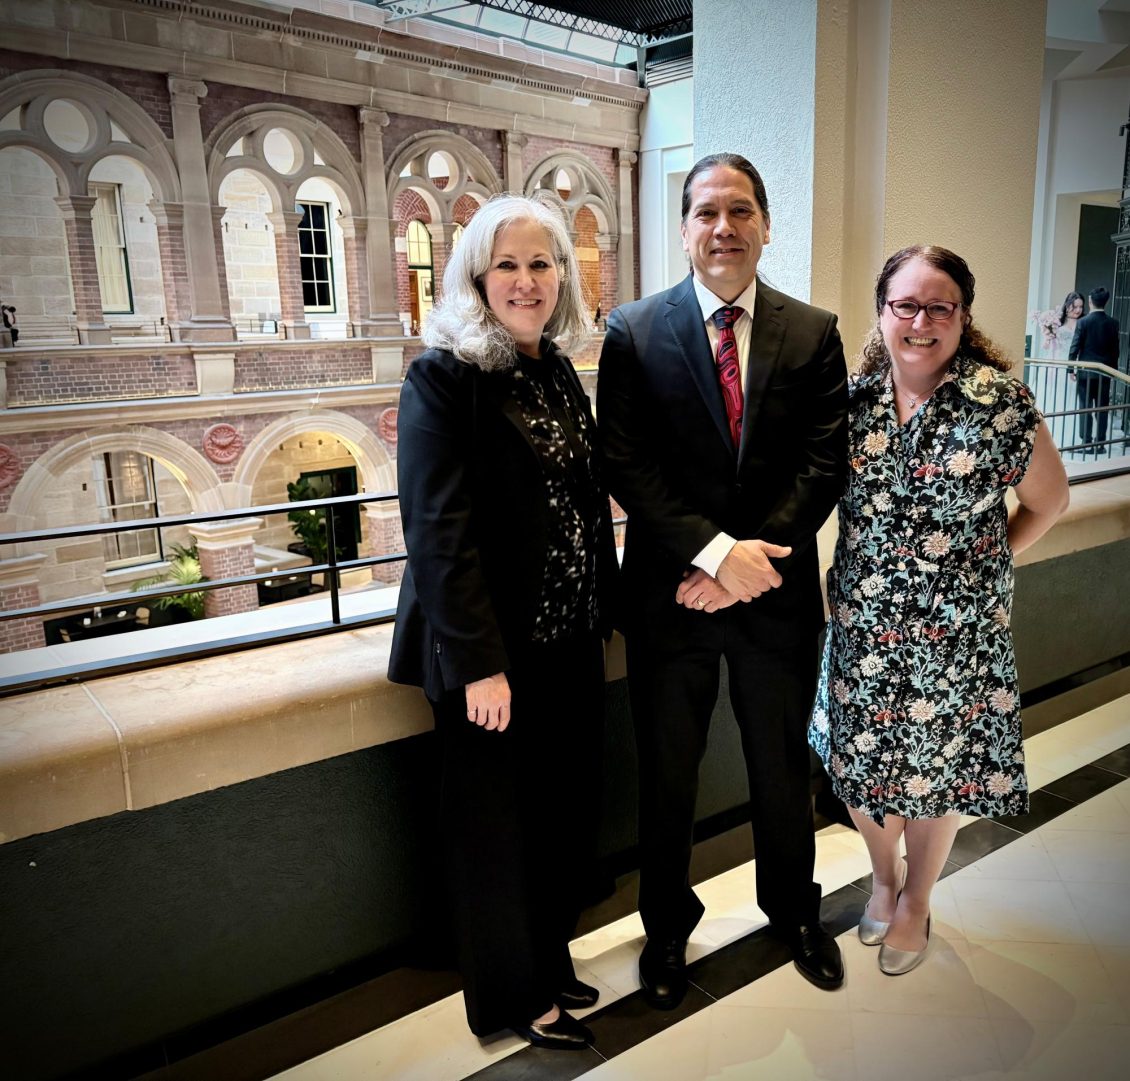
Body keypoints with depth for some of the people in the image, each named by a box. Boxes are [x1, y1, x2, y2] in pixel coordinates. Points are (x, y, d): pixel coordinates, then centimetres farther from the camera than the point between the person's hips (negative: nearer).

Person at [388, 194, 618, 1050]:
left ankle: (551, 961, 43)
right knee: (497, 824, 11)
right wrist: (479, 662, -20)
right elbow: (438, 529, -19)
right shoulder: (443, 376, -14)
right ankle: (511, 996, 34)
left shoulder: (559, 371, 9)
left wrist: (603, 608, 9)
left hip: (571, 636, 7)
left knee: (569, 809, 19)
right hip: (494, 647, -7)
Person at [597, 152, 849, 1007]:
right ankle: (668, 925, 40)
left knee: (783, 768, 20)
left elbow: (826, 462, -5)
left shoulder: (814, 333, 1)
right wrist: (714, 550, -20)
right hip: (669, 593, -1)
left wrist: (752, 558, -17)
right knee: (666, 776, 15)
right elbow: (627, 465, -10)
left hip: (778, 591, 2)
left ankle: (794, 909, 47)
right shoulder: (634, 332, -4)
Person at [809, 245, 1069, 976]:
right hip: (862, 624, 3)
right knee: (860, 759, 16)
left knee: (937, 770, 14)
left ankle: (916, 903, 40)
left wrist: (986, 562, -1)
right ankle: (884, 876, 46)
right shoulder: (854, 398, -2)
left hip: (956, 634, -2)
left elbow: (1048, 500, 2)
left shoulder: (999, 401, -11)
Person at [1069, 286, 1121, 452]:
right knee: (1102, 408, 9)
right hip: (1105, 371, 3)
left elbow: (1075, 347, -9)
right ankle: (1101, 443, 12)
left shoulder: (1083, 322, -10)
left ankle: (1087, 443, 0)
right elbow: (1115, 348, 6)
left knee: (1085, 408, 1)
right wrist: (1113, 369, 15)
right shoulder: (1113, 323, 1)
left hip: (1085, 371, -3)